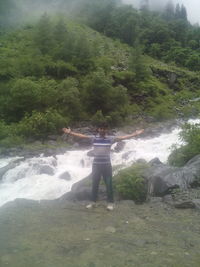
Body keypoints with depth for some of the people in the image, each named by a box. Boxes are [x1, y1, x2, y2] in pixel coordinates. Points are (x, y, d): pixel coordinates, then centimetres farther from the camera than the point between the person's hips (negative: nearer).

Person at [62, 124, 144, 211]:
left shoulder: (110, 138, -2)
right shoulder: (93, 138, 0)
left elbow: (123, 137, -5)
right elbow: (81, 135, -4)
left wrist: (135, 134, -10)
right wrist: (70, 132, -11)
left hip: (107, 164, -1)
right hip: (96, 164, 1)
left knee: (109, 184, 5)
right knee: (95, 184, 11)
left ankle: (110, 202, 16)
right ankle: (93, 201, 24)